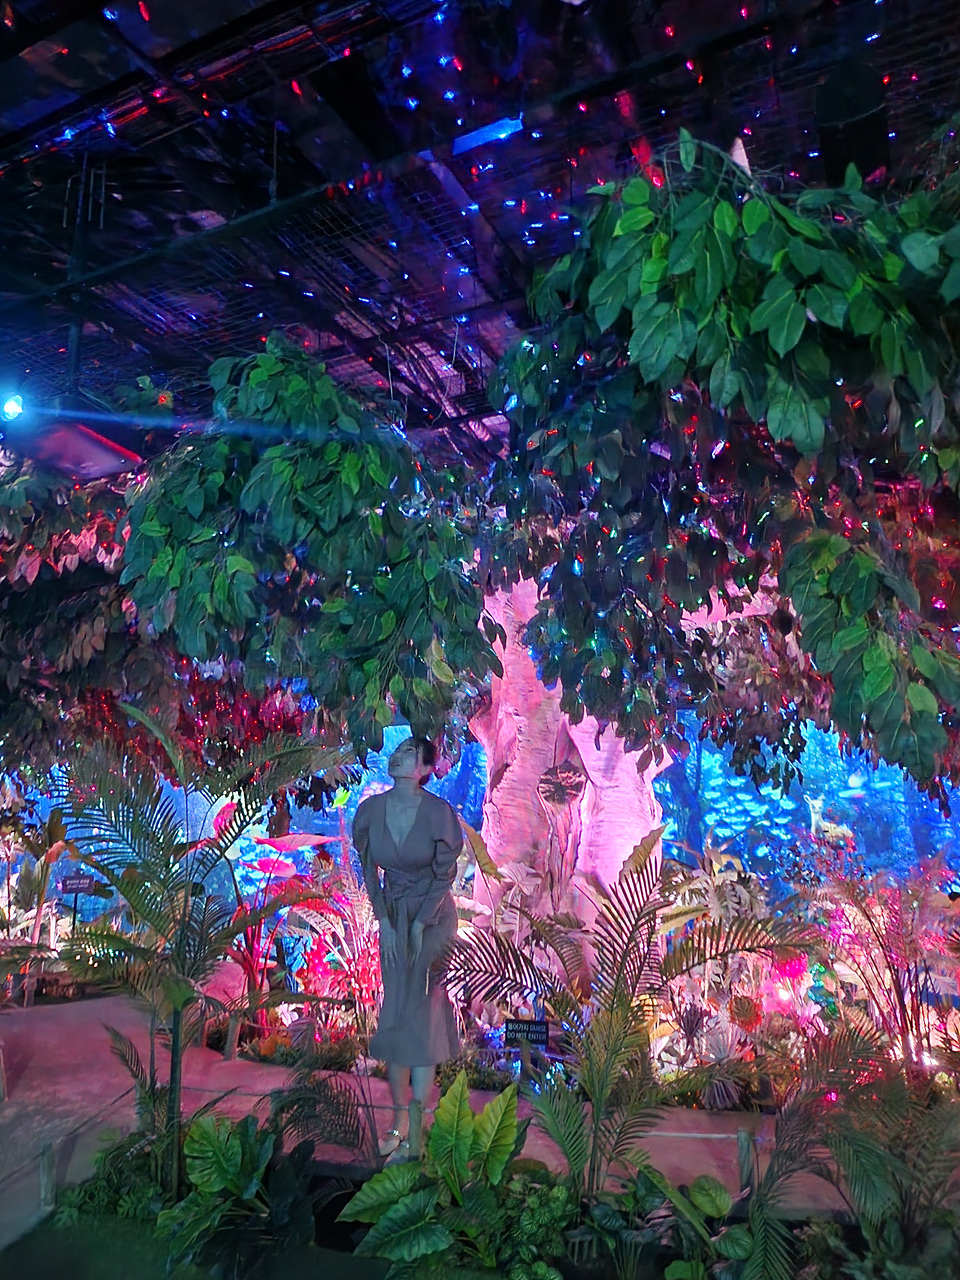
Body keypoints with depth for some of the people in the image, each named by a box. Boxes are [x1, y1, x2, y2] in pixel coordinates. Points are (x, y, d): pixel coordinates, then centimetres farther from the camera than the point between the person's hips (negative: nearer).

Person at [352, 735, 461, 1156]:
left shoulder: (438, 812, -18)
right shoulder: (371, 809, -9)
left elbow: (444, 874, -10)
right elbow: (368, 868, 1)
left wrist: (420, 924, -11)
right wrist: (384, 921, -4)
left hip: (434, 914, -3)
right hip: (393, 913, 4)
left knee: (421, 1011, -5)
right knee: (394, 1013, 8)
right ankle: (398, 1123, 21)